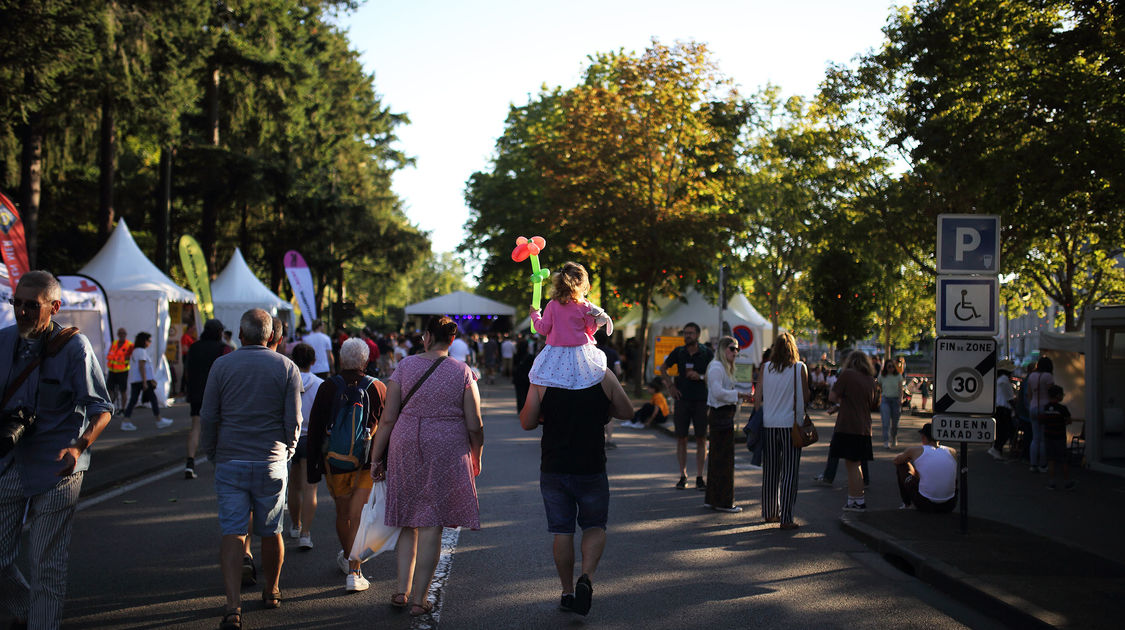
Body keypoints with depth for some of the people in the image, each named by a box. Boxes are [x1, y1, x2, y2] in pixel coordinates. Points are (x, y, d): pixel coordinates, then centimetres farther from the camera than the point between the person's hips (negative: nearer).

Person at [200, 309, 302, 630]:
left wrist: (212, 454, 13)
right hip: (271, 463, 1)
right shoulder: (286, 367, -1)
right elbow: (293, 420, -2)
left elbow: (208, 417, 0)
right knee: (271, 532, 14)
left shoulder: (222, 365, -1)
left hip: (230, 462, 0)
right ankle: (271, 592, 31)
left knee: (232, 532, -2)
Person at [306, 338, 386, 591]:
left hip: (335, 461, 1)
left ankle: (346, 557, 40)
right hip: (368, 464, -1)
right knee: (358, 516, -2)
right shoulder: (378, 388, -3)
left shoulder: (327, 388, -3)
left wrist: (312, 469, 6)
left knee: (342, 512, 18)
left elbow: (314, 430, 0)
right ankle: (353, 572, -10)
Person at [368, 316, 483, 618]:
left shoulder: (405, 366, 1)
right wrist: (477, 458, 13)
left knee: (408, 523, 16)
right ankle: (419, 600, 5)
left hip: (406, 449, 2)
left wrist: (376, 457, 6)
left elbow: (387, 419, -1)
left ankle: (402, 591, 12)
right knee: (431, 525, 2)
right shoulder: (462, 372, -1)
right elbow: (474, 425, -2)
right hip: (447, 454, -1)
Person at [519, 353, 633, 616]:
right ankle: (587, 577, -5)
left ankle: (568, 592, 17)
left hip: (553, 468, 0)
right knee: (595, 526, 17)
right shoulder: (603, 376, -7)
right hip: (592, 467, 0)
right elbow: (626, 412, 4)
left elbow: (527, 423, -4)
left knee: (562, 531, 11)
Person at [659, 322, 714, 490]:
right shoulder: (678, 352, 3)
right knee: (681, 438, 2)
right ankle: (683, 476, 10)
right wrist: (670, 385, 5)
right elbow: (663, 368, 17)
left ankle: (699, 477, 7)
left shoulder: (706, 353, -1)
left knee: (701, 439, 0)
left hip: (701, 400, -1)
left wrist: (700, 376, -14)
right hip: (683, 399, 1)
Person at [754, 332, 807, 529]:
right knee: (789, 472, 0)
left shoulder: (765, 368, 2)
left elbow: (758, 396, 1)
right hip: (791, 424, -3)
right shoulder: (800, 368, -4)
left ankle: (770, 513, 23)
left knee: (770, 470, 13)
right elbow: (805, 397, 1)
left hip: (769, 424, 3)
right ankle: (785, 518, -4)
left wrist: (759, 419, 9)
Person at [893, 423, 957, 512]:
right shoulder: (952, 452, 6)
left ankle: (906, 502, 31)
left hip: (925, 506, -3)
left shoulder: (916, 450, -2)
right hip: (949, 506, 3)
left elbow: (896, 460, 20)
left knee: (901, 465, 17)